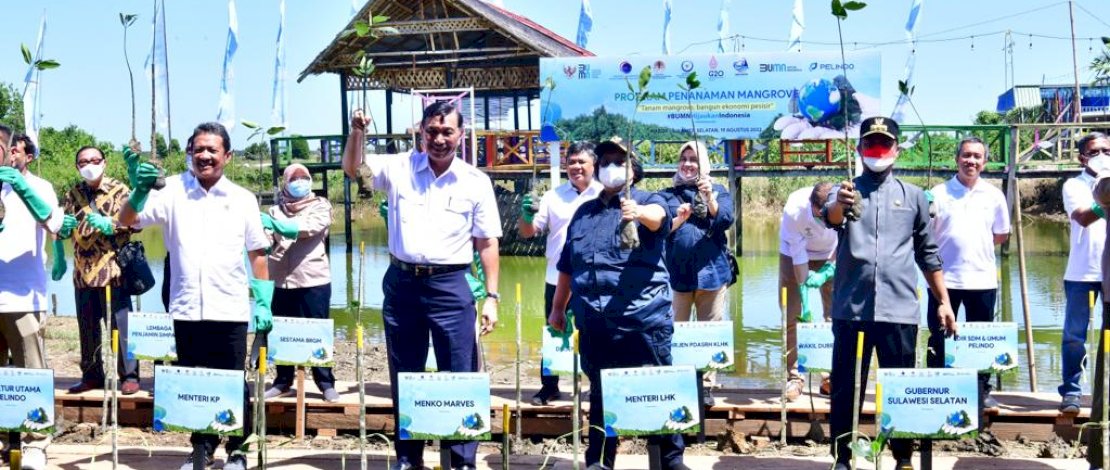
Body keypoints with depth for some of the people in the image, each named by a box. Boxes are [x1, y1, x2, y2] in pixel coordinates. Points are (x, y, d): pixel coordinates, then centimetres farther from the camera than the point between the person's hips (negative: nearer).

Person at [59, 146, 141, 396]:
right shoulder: (72, 194, 14)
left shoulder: (119, 191, 0)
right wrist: (63, 228, 4)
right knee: (87, 327, 11)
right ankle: (92, 375, 22)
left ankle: (129, 375, 3)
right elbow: (61, 228, 23)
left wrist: (109, 223, -19)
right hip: (83, 271, 5)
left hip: (113, 269, -5)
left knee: (120, 324, -4)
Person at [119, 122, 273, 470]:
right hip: (186, 309, 1)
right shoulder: (172, 191, 1)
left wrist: (263, 303, 4)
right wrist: (139, 191, -28)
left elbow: (257, 253, 9)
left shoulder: (243, 199, 4)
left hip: (230, 310, -1)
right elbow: (127, 220, -7)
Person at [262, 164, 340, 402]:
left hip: (314, 281, -3)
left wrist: (276, 224, -28)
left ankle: (326, 384, 6)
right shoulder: (276, 210, 13)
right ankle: (283, 382, 19)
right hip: (280, 282, 3)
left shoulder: (320, 206, 4)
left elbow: (310, 227, -15)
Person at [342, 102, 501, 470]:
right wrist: (358, 132, -17)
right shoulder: (399, 168, 4)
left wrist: (492, 296, -3)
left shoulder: (476, 182, 0)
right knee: (404, 376, 12)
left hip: (450, 286, -2)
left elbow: (487, 243, 2)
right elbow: (352, 169, 2)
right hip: (401, 282, 2)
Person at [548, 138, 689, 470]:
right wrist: (558, 307, 23)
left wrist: (638, 213, -46)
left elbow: (657, 215, -24)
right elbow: (567, 266, 24)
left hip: (642, 319, -4)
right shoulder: (584, 212, 18)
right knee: (600, 394, 12)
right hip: (593, 323, 5)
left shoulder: (647, 202, 3)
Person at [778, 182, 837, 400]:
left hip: (832, 256, 1)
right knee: (791, 316, -5)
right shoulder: (794, 210, -35)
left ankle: (832, 378, 4)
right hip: (795, 253, -1)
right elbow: (798, 253, -27)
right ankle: (793, 377, 2)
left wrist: (827, 271, -24)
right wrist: (804, 292, -25)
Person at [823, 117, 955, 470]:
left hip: (899, 309, 1)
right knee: (845, 387, 4)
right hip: (850, 308, -1)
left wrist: (943, 302, 10)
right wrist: (839, 205, -44)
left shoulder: (914, 196, 11)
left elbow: (928, 254, 15)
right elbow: (831, 217, -20)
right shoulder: (846, 191, 5)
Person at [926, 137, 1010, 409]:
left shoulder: (994, 195, 5)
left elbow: (1002, 235, 13)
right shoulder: (938, 193, 0)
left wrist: (975, 246, 5)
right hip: (944, 279, -1)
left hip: (982, 279, 2)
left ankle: (982, 391, 21)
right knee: (939, 338, 5)